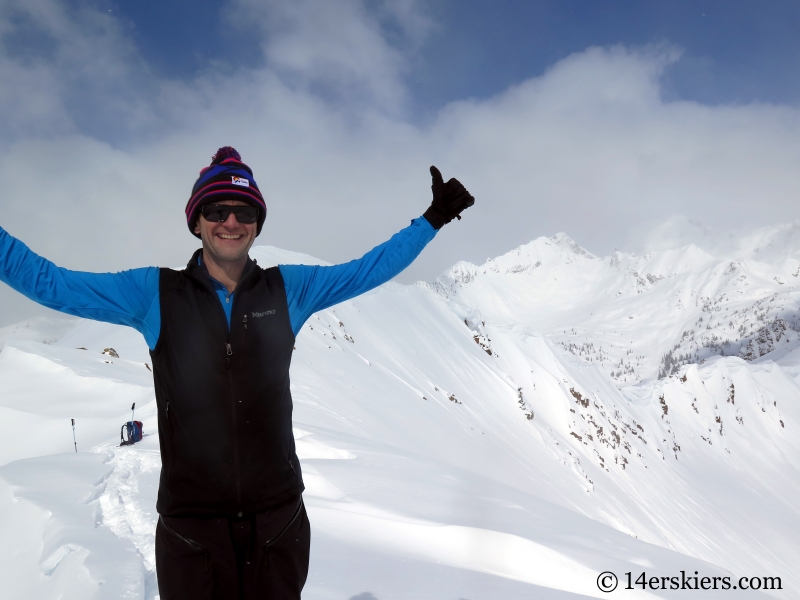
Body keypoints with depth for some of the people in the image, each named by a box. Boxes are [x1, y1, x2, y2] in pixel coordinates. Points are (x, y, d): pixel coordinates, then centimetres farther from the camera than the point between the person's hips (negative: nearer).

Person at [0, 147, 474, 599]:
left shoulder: (289, 288, 2)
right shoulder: (153, 293, -2)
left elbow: (370, 269, 8)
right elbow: (49, 282, 0)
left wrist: (434, 219, 8)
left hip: (279, 521, 2)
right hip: (190, 529, -1)